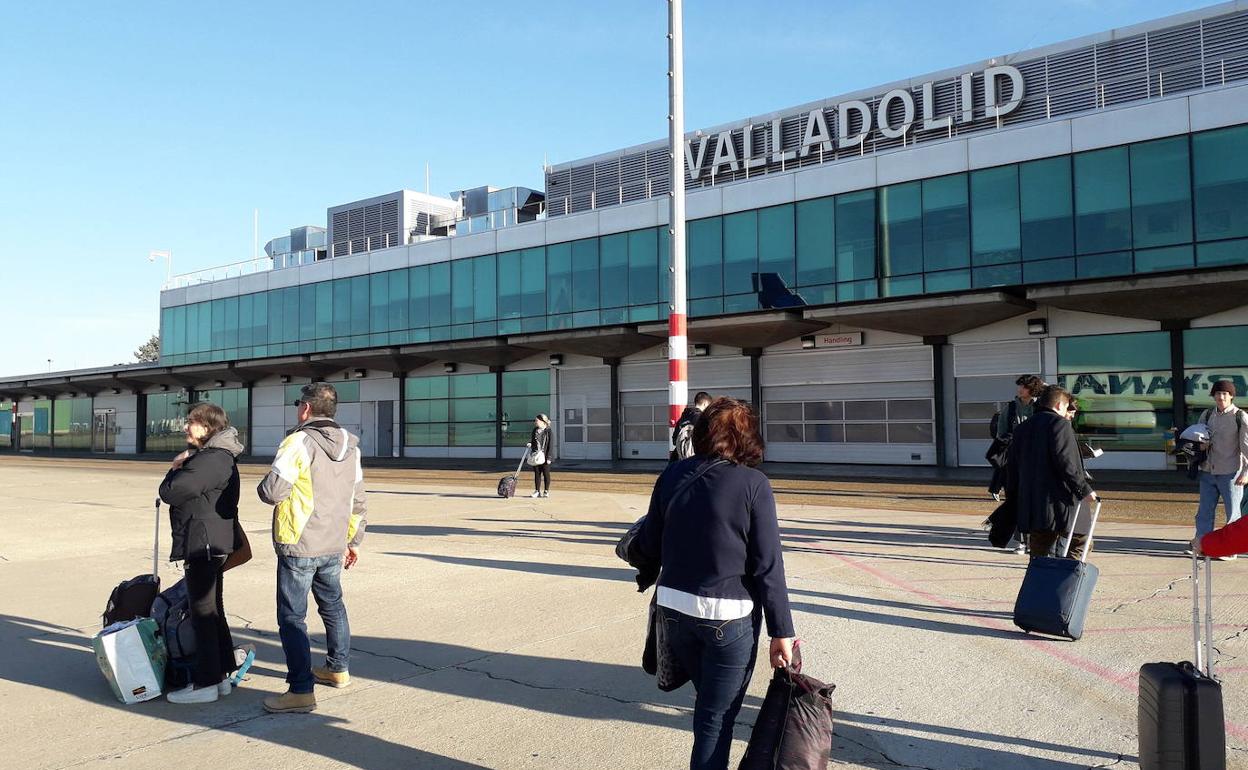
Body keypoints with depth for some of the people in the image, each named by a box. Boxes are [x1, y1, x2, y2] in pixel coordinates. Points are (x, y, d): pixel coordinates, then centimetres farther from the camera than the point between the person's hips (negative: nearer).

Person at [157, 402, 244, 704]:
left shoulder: (209, 460, -20)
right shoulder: (220, 457, 15)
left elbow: (169, 493, -20)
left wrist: (175, 469, -1)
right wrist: (181, 468, 4)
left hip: (203, 545, -11)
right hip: (214, 544, 11)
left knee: (202, 613, -3)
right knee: (213, 611, 16)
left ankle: (205, 684, 4)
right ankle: (221, 675, 24)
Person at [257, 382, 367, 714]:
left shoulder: (299, 442, -16)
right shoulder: (351, 447, 8)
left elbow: (271, 491, -20)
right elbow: (357, 501, 13)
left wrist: (267, 485, 4)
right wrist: (353, 541, 22)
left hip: (298, 547, -7)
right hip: (333, 546, 7)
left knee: (292, 618, 0)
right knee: (333, 606, 22)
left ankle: (301, 690, 0)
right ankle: (338, 668, 36)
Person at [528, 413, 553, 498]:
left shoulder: (548, 431, -7)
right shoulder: (535, 430, 11)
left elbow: (550, 445, -9)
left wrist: (548, 457, -14)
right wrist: (529, 444, -3)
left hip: (544, 456, -5)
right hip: (536, 455, 5)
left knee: (546, 473, 3)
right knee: (537, 473, 8)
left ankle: (546, 491, 12)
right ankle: (537, 491, 13)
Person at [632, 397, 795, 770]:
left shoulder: (674, 474, -1)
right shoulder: (753, 484, -12)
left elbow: (650, 545, 5)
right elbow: (768, 567, -12)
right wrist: (781, 631, -6)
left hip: (674, 608, 5)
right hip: (729, 616, -4)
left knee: (708, 701, 26)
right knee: (718, 716, 10)